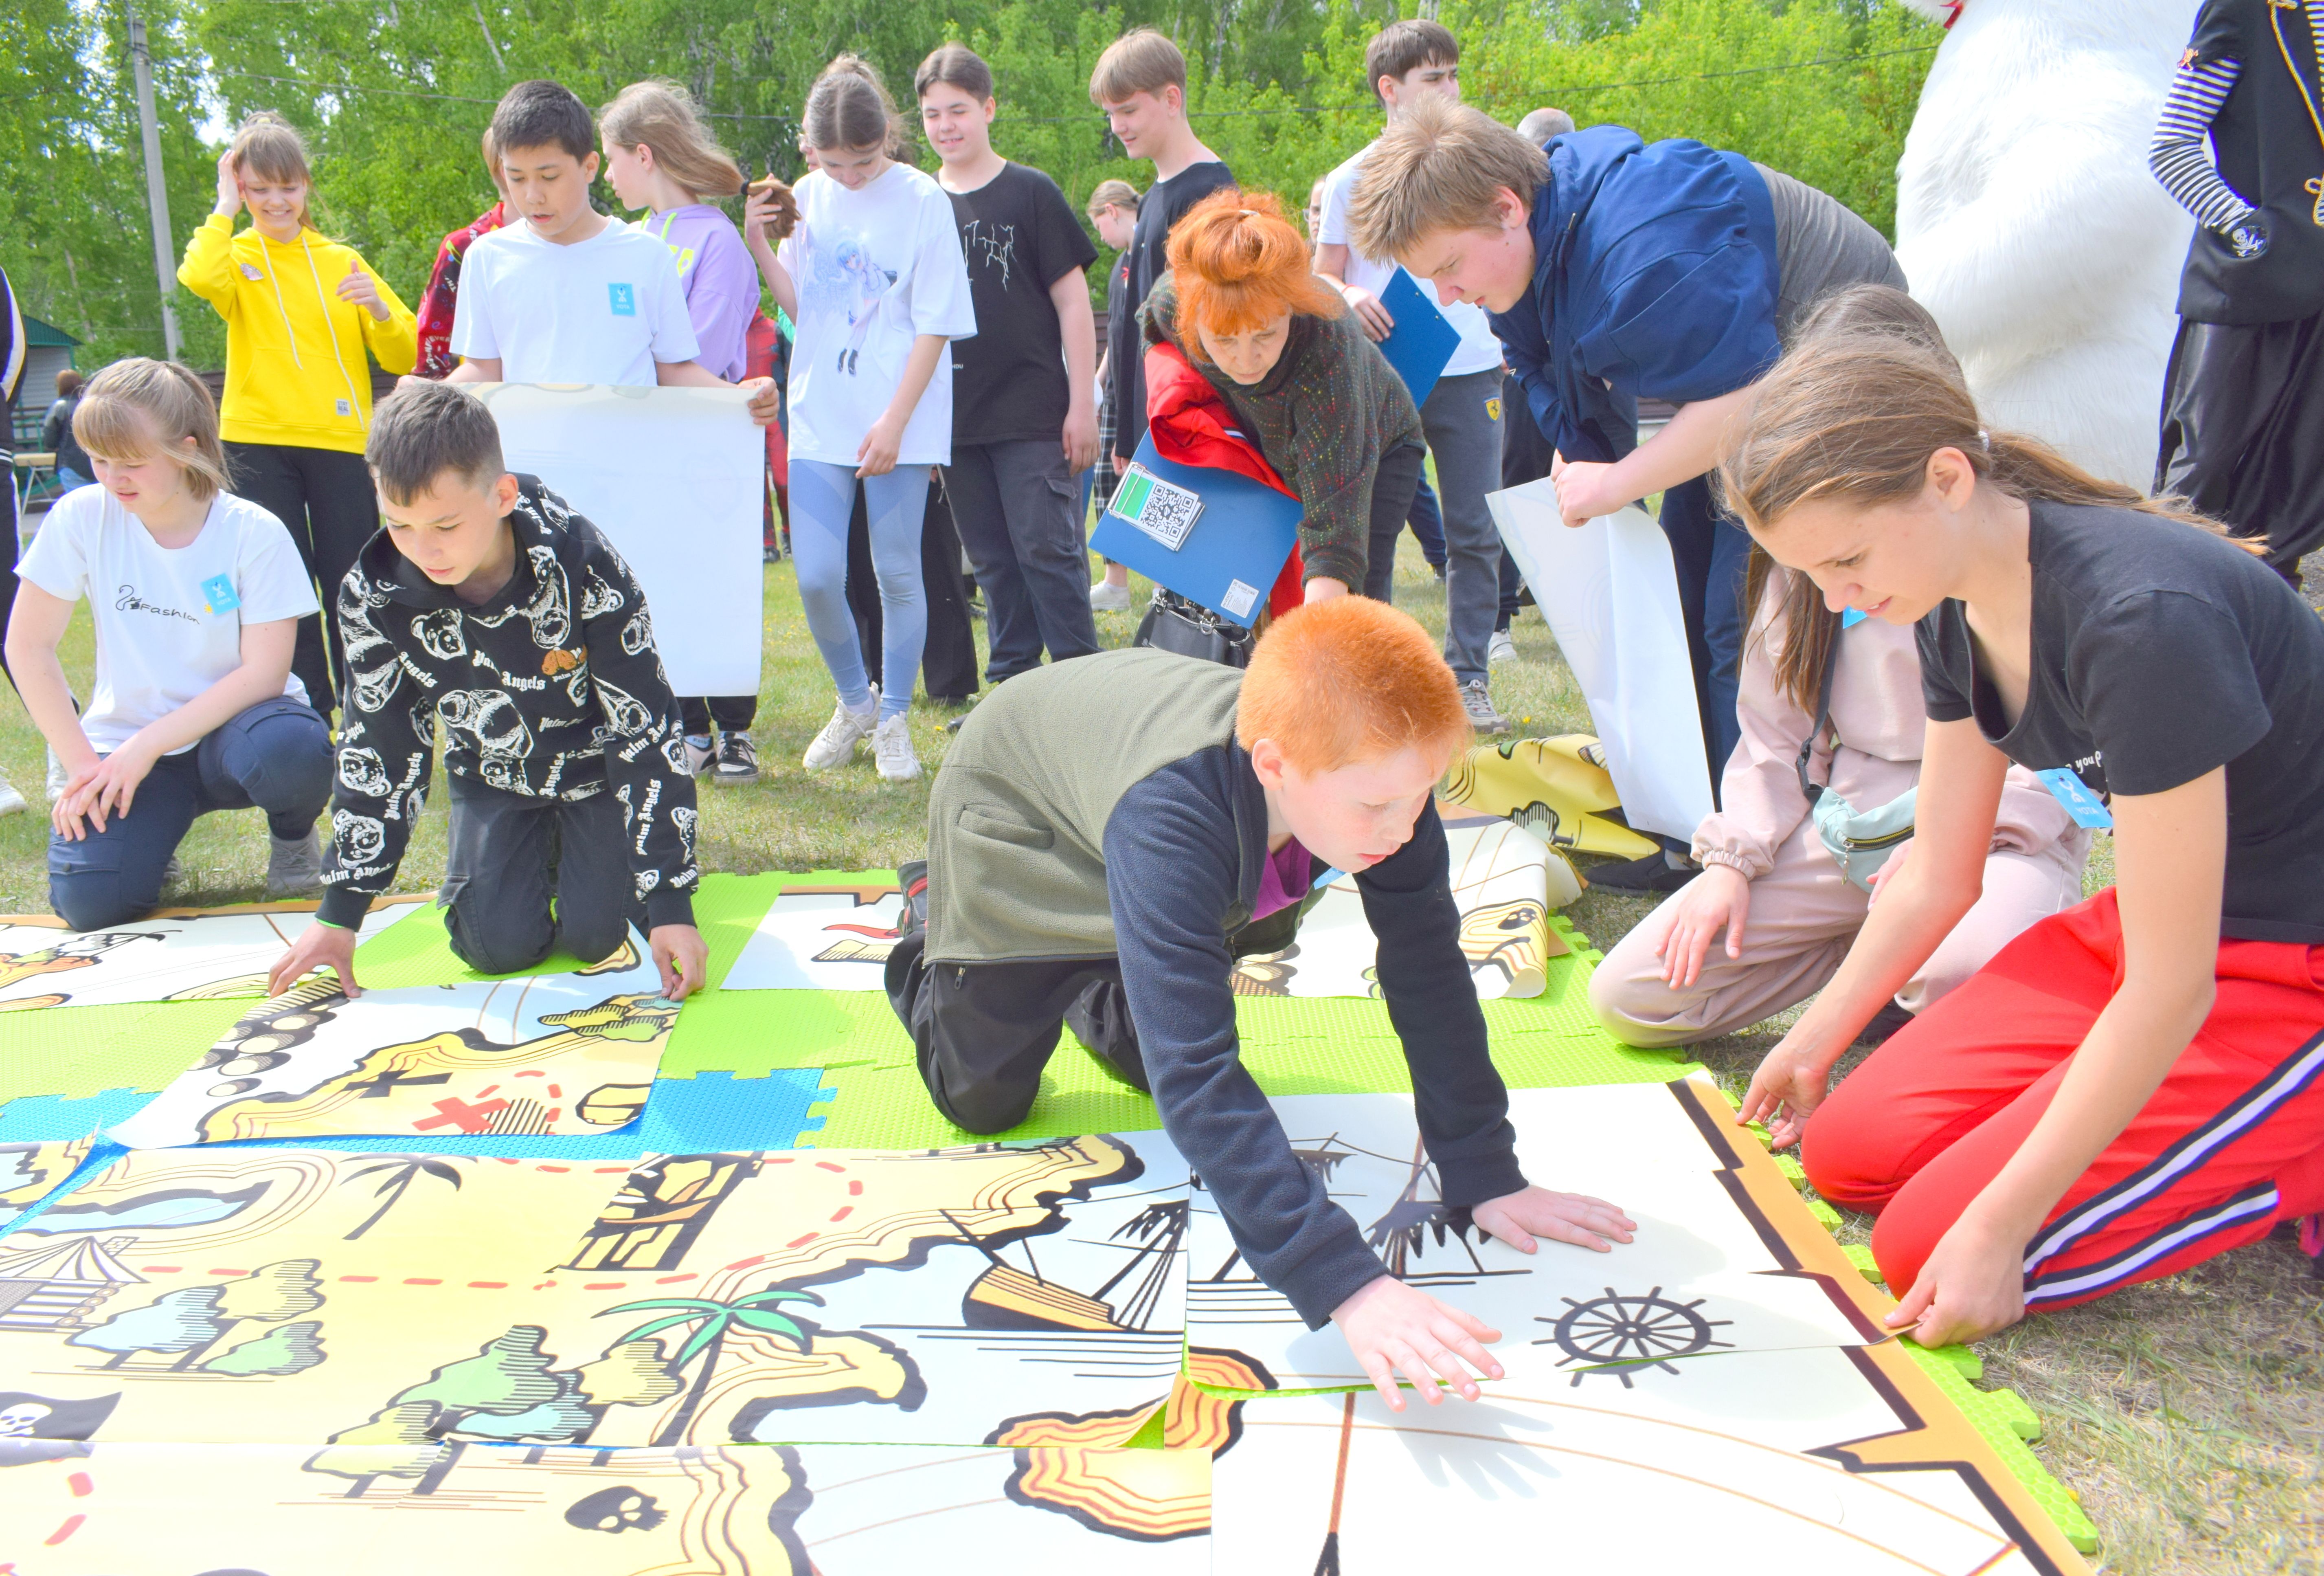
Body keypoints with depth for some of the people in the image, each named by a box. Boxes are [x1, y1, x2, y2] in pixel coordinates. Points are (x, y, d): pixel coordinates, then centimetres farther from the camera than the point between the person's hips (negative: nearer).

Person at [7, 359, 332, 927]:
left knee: (289, 748, -38)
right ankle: (161, 820, 13)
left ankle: (294, 837, -2)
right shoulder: (82, 517, -7)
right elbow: (29, 646, -3)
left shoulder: (254, 533, -12)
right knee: (88, 901, -22)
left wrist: (149, 745, -22)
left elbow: (266, 671, -16)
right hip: (128, 740, 2)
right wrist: (83, 764, -10)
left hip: (228, 730, -2)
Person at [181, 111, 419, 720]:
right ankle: (311, 717, 9)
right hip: (259, 443, -1)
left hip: (341, 441, 1)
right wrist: (225, 209, -4)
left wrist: (379, 310, -10)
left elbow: (405, 356, 9)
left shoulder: (342, 261, 14)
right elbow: (200, 278, -17)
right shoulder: (234, 255, 9)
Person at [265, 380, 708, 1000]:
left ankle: (582, 844, 20)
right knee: (499, 944, -13)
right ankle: (540, 849, 21)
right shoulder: (375, 595, -21)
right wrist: (339, 913, -9)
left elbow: (646, 730, -26)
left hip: (592, 766, -2)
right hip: (491, 776, 3)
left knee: (594, 933, -15)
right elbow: (377, 746, -8)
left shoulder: (583, 569, -31)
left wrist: (670, 901, -30)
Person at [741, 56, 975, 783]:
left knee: (897, 572, 3)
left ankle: (894, 720, 20)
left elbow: (936, 323, -7)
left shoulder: (922, 200, -5)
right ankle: (854, 702, 24)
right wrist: (759, 244, -3)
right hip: (819, 418, 3)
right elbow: (799, 306, 13)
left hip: (899, 422, -3)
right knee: (817, 577, -1)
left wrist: (895, 421, -13)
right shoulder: (807, 199, 6)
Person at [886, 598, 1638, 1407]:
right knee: (982, 1098, 0)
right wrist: (1344, 1284, -61)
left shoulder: (1376, 768, -34)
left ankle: (1086, 991, 43)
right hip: (1015, 816, -4)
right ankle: (928, 925, 28)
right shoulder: (1169, 821, -50)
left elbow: (1429, 973, -24)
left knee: (1149, 1058, 11)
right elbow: (1197, 1077, -55)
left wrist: (1488, 1180, -25)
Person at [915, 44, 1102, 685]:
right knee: (993, 560, 9)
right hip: (956, 419, 4)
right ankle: (1011, 684, 18)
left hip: (1033, 415, -4)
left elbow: (1072, 301, -1)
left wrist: (1083, 403, -6)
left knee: (1047, 548, -7)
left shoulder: (1031, 193, 1)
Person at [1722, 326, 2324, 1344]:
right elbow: (1937, 875, 9)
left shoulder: (2141, 618, -31)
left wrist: (1999, 1227, -21)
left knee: (1932, 1241, -15)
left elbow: (2171, 988, -26)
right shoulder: (1956, 607, -4)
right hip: (2163, 922, 8)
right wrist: (1815, 1041, 18)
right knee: (1848, 1155, 0)